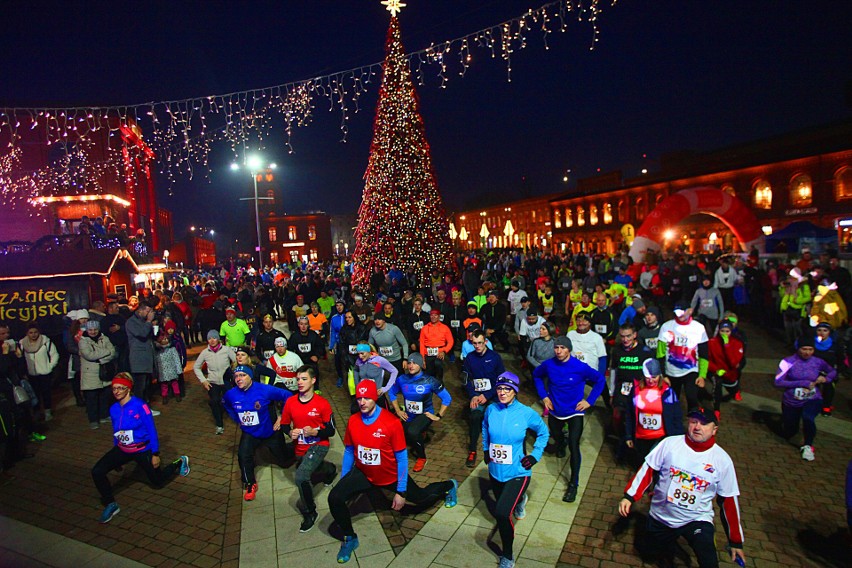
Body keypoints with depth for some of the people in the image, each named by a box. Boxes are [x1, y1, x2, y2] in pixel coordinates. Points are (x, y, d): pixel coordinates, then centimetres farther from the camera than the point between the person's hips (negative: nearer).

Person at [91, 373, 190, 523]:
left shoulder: (140, 406, -22)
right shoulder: (113, 409, -5)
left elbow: (152, 430, -16)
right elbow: (115, 432, 10)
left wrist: (155, 454, -14)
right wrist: (116, 455, 18)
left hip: (142, 450, -5)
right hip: (122, 449, 5)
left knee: (157, 482, 10)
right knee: (97, 472, -17)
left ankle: (180, 463, 39)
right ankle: (111, 505, 2)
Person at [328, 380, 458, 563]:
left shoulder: (392, 423, -28)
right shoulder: (353, 421, -16)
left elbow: (402, 458, -19)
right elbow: (349, 452, 0)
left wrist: (401, 492, -16)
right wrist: (342, 480, 2)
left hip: (391, 476, -3)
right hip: (363, 473, 3)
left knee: (421, 498, 16)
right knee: (334, 498, -18)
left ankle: (449, 485, 50)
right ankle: (350, 538, 10)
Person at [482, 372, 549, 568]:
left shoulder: (526, 413, -17)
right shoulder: (491, 410, -9)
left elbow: (543, 432, 2)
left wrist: (535, 455, -5)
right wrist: (486, 449, 9)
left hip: (517, 472, -4)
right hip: (495, 471, 4)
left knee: (502, 513, -20)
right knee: (501, 510, 24)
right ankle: (519, 499, 60)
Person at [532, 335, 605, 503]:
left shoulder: (580, 367, -22)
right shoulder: (548, 365, -14)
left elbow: (600, 380, -9)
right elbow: (536, 376, 7)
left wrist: (589, 401, -11)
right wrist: (543, 396, -1)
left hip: (575, 412, -3)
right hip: (555, 410, 4)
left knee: (574, 446, -14)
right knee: (556, 436, 26)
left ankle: (573, 484, 1)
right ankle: (561, 444, 64)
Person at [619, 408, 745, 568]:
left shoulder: (722, 460, -9)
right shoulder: (669, 443, -11)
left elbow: (728, 501, -2)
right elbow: (647, 470, -6)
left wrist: (736, 541, 2)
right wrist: (629, 496, -13)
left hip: (698, 520, -1)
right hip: (660, 517, 1)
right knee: (653, 551, 18)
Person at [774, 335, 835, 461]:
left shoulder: (818, 362, -6)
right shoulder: (788, 362, -16)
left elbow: (833, 371, 15)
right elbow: (778, 382, -22)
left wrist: (826, 378, -7)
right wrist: (803, 383, -24)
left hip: (813, 400, 1)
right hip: (791, 402, -1)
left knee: (808, 417, -34)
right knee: (788, 434, 15)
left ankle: (808, 446, -9)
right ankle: (784, 418, 52)